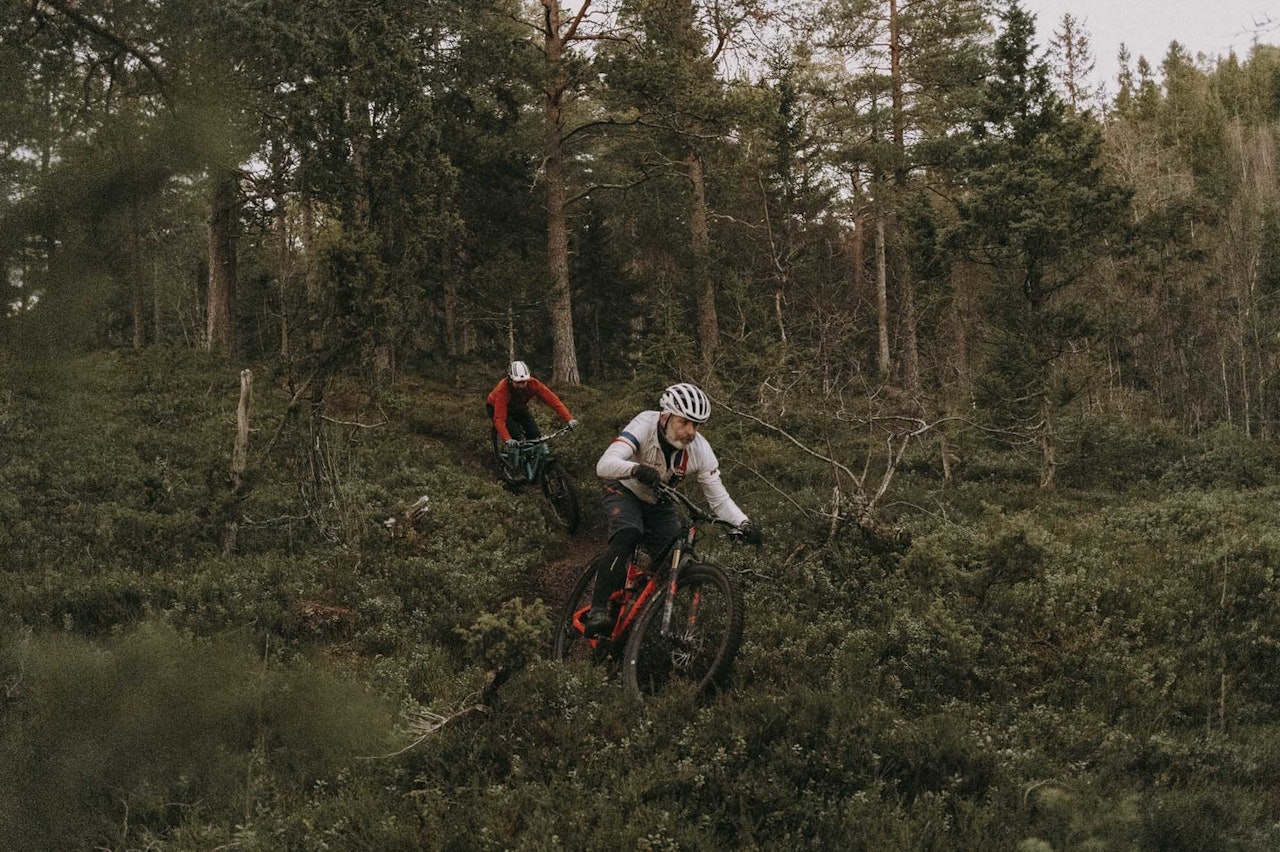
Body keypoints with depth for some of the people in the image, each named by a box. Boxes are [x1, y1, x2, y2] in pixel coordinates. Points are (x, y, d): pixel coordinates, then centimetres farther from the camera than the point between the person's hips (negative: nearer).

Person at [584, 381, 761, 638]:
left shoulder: (700, 450, -20)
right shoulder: (645, 425, -31)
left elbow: (719, 498, -14)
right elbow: (604, 465, -42)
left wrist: (743, 524, -33)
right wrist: (637, 470, -62)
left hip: (659, 505, 4)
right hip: (624, 493, -4)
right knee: (628, 535, -35)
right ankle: (597, 611, -31)